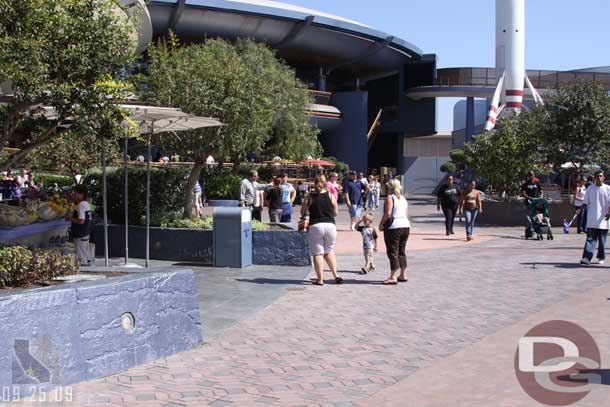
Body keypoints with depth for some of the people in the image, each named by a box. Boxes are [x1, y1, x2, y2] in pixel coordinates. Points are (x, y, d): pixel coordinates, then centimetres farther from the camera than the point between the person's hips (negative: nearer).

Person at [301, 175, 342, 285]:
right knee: (329, 251, 19)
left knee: (318, 253, 5)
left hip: (315, 226, -2)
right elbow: (336, 213, 6)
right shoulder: (330, 196, 1)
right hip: (330, 225, 2)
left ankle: (320, 279, 4)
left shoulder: (309, 196, 0)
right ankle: (335, 275, 11)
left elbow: (303, 212, 7)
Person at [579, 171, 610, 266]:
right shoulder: (590, 189, 7)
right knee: (590, 238, -7)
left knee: (602, 240, 8)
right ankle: (587, 258, -16)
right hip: (591, 220, 1)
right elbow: (585, 202, 12)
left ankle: (601, 257, 21)